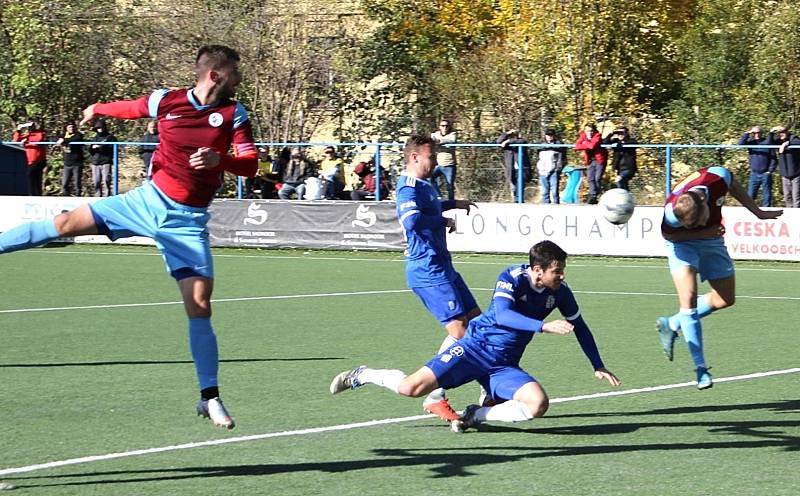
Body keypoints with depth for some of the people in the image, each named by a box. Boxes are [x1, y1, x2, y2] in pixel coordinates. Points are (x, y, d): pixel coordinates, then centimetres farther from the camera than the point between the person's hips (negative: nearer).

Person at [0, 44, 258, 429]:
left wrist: (219, 159, -27)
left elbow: (250, 165, -9)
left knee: (200, 307, -7)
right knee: (65, 224, -3)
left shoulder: (234, 114, -6)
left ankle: (210, 398, -1)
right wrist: (97, 109, 30)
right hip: (150, 200, 1)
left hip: (188, 221, -1)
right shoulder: (164, 101, -5)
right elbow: (129, 109, 15)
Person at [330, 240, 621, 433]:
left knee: (538, 404, -24)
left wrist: (598, 367, 13)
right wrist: (544, 326, -43)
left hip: (505, 365, 5)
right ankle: (363, 376, 11)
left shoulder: (560, 292, 0)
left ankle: (475, 416, -4)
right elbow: (502, 314, -33)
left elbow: (580, 328, 16)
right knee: (412, 387, -19)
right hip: (476, 348, -5)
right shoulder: (512, 278, -15)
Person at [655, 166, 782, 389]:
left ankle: (671, 324, 24)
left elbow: (734, 186, -7)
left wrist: (758, 212, 3)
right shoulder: (672, 211, -39)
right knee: (689, 299, -20)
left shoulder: (718, 177, -34)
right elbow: (667, 234, -16)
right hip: (682, 243, -5)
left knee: (726, 299, 9)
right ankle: (700, 367, -16)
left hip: (712, 240, 5)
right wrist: (702, 234, -28)